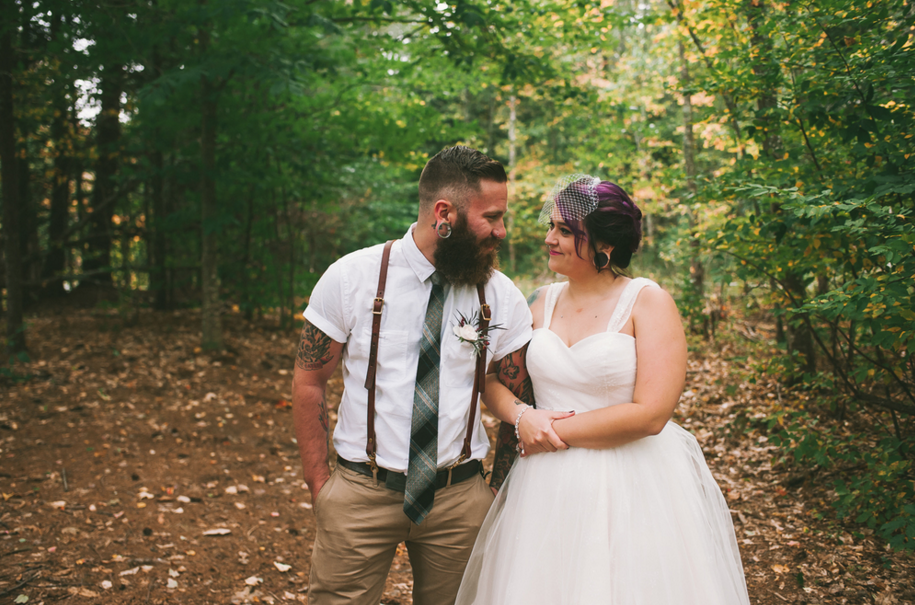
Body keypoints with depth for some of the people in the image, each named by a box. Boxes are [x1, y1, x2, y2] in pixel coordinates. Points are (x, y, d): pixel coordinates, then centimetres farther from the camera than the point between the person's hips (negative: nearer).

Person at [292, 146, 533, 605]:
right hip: (360, 493, -1)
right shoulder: (350, 277, -7)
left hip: (460, 498, 2)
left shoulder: (502, 296, -3)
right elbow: (308, 383, -1)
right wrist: (319, 486, -1)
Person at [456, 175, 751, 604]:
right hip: (548, 488, 4)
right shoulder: (543, 303, 6)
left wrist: (555, 432, -12)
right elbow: (495, 382, 10)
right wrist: (522, 417, -12)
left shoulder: (648, 302, -8)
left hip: (633, 487, -4)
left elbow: (650, 414, -17)